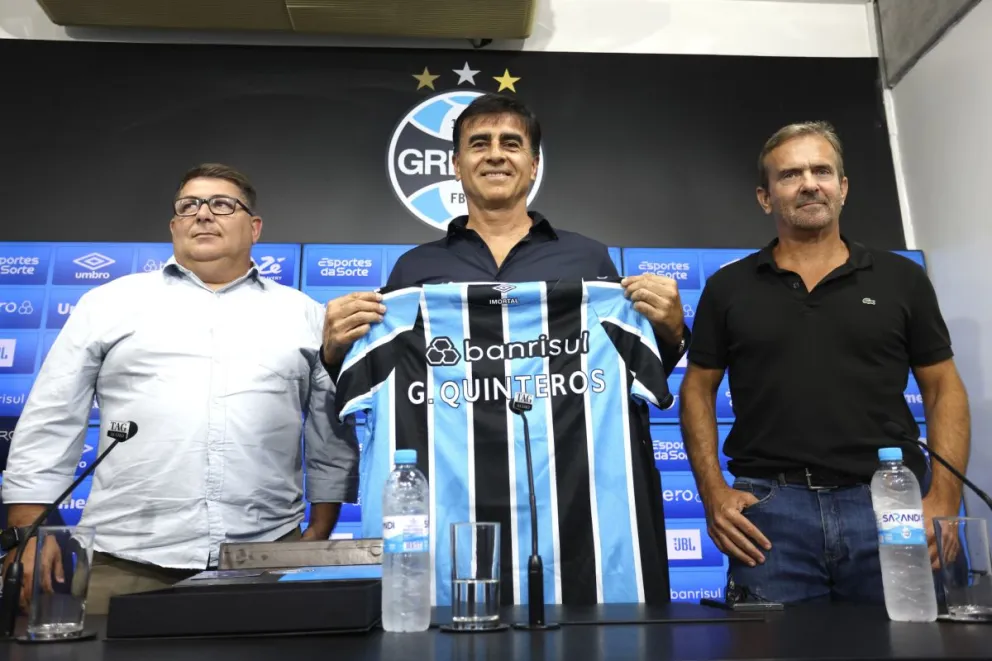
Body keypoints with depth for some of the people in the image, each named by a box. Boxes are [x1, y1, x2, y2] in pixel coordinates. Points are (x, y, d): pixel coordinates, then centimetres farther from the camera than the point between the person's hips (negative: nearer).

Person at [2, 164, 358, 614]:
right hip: (125, 562, 0)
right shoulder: (110, 303, 9)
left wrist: (319, 535, 6)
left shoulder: (304, 315, 10)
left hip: (266, 560, 0)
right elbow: (50, 424, 8)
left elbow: (332, 439, 11)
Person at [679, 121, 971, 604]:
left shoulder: (901, 279, 8)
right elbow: (698, 390, 8)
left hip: (889, 503, 1)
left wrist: (944, 500, -3)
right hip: (769, 510, 0)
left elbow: (944, 390, 9)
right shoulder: (728, 287, 7)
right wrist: (714, 493, -3)